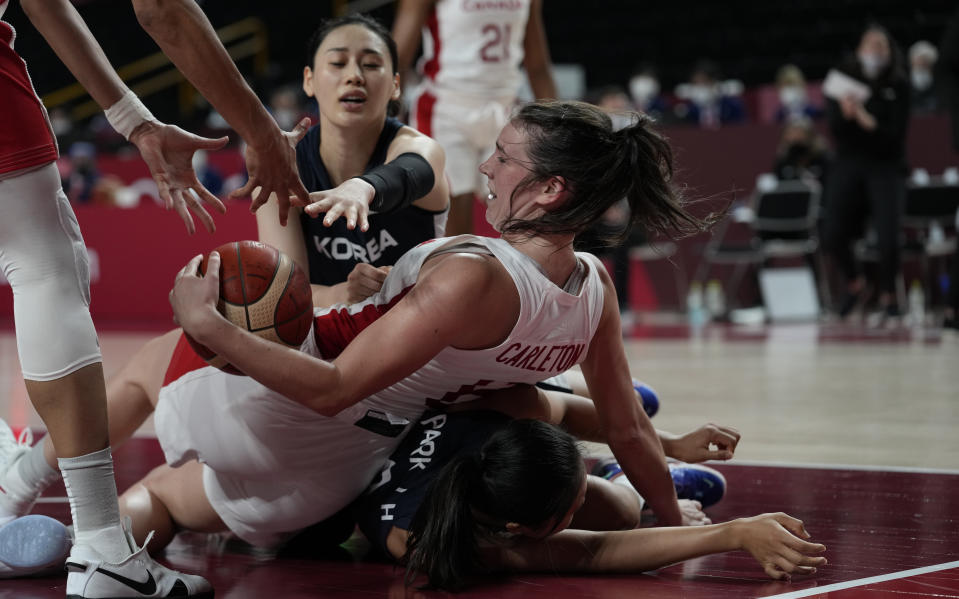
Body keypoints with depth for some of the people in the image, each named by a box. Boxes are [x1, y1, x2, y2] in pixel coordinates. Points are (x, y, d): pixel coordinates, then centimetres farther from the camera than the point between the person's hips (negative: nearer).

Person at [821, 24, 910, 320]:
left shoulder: (898, 85, -3)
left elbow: (897, 134, -9)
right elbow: (834, 127, -6)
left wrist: (869, 121, -24)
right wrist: (845, 113, -27)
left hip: (885, 166, -2)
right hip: (847, 164, 2)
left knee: (888, 240, -16)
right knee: (832, 237, -6)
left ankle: (888, 295, 10)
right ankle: (854, 283, 25)